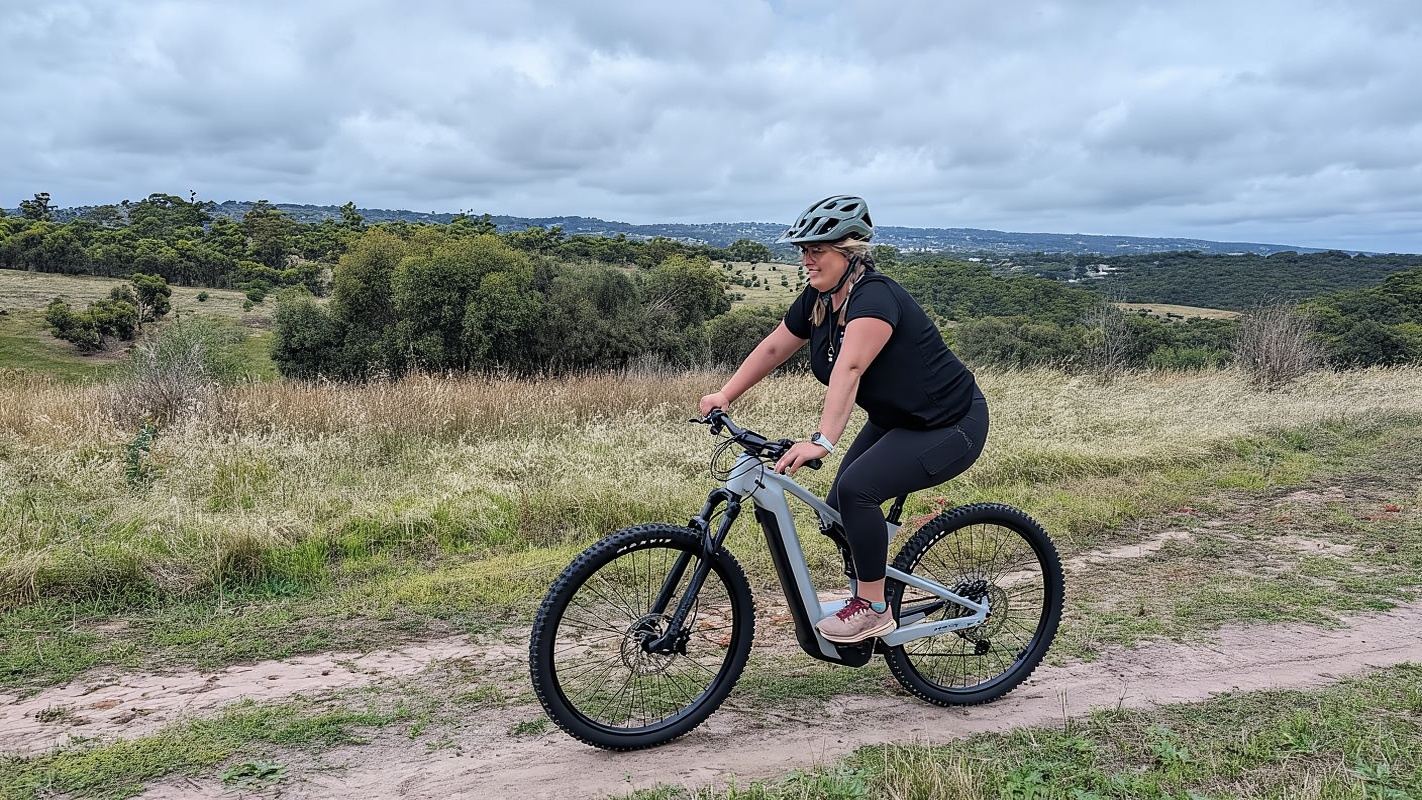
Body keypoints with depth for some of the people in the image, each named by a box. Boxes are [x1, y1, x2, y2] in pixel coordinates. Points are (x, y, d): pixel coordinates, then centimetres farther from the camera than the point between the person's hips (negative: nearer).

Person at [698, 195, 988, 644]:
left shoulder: (875, 296, -28)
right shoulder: (818, 300, -2)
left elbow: (848, 370, -41)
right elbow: (773, 348, 5)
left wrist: (822, 441, -50)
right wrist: (725, 396, -3)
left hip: (951, 427, -9)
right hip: (893, 421, 9)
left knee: (856, 488, -27)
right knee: (839, 511, 2)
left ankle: (874, 609, -9)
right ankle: (868, 599, 24)